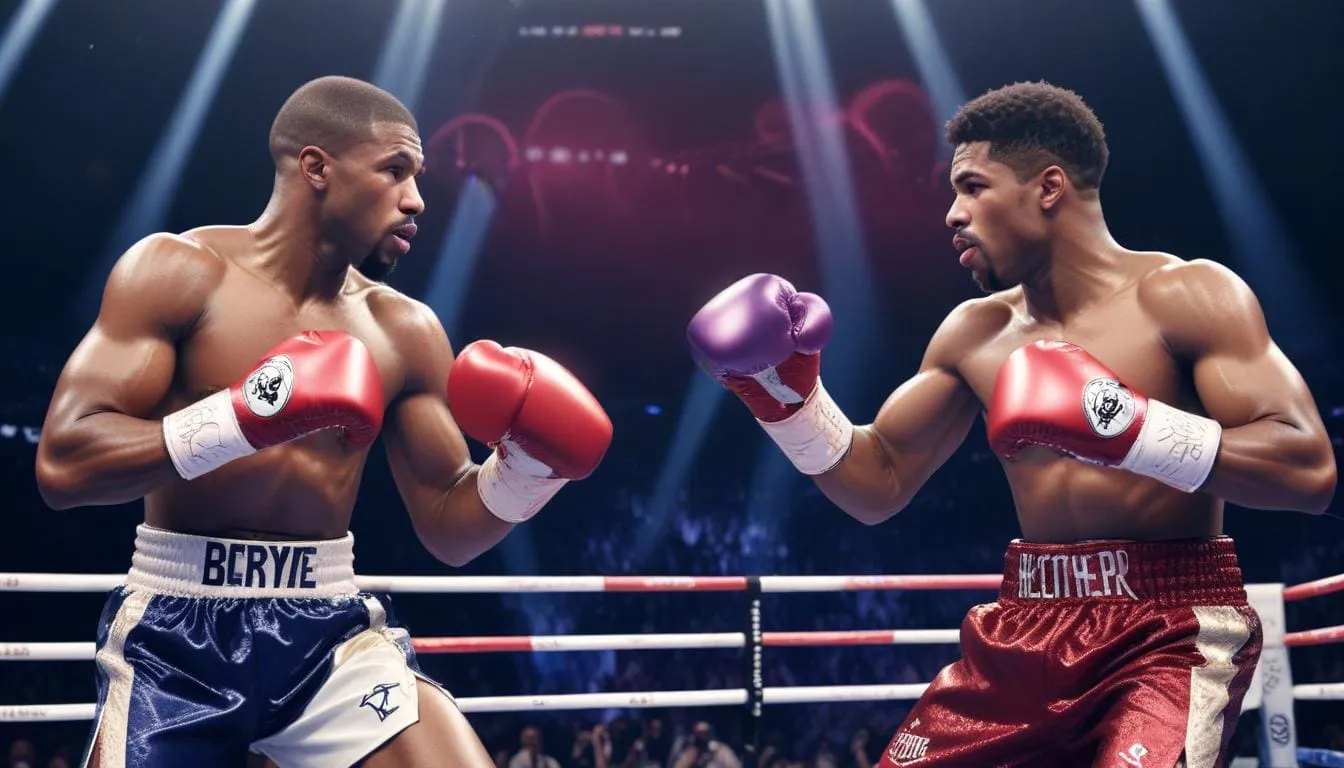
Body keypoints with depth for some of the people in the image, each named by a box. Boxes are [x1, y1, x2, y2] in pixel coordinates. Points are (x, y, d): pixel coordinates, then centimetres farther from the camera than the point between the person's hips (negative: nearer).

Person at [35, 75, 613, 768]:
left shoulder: (404, 331, 4)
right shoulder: (178, 271, -6)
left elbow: (449, 530, 10)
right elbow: (62, 463, -15)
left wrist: (533, 459, -8)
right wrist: (241, 419, -26)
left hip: (332, 634, 3)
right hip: (176, 634, -2)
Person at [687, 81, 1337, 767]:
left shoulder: (1185, 295, -6)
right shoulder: (975, 333, 10)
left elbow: (1308, 470, -15)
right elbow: (880, 486, 16)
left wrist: (1128, 428, -25)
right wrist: (785, 393, 1)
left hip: (1168, 631, -5)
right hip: (1024, 633, 5)